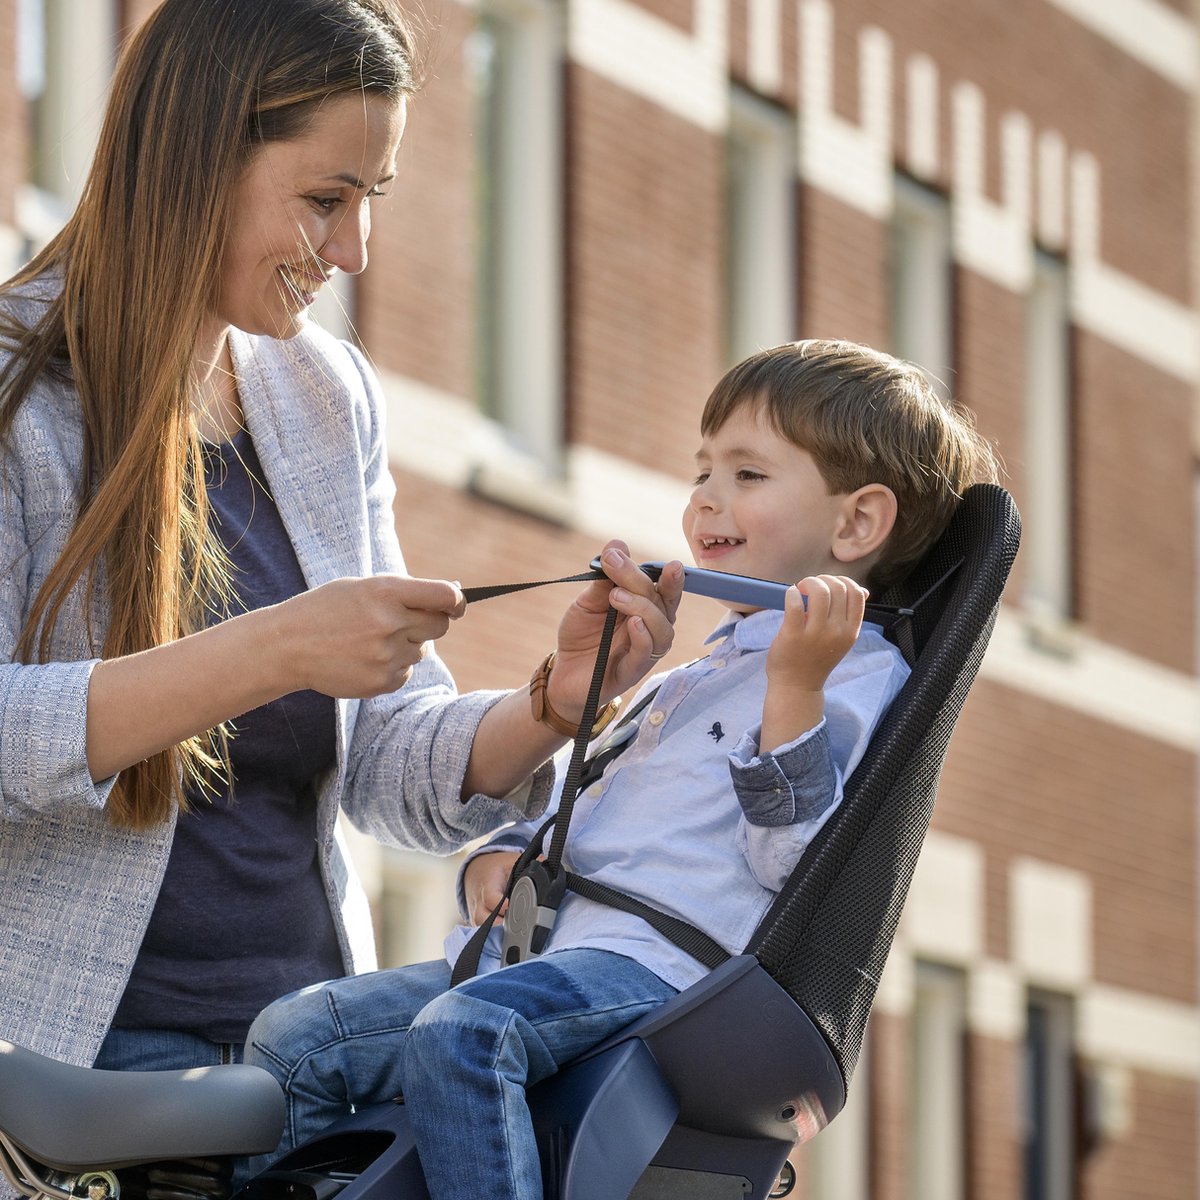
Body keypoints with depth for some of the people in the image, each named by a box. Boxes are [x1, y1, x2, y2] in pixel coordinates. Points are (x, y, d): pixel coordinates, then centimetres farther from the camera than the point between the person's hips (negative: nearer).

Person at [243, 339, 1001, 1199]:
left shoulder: (859, 671, 1)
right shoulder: (697, 677, 30)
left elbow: (793, 860, -12)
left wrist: (795, 685, -22)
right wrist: (507, 850, 15)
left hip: (653, 964, -9)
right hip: (547, 950, 9)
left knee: (459, 1030, -36)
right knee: (292, 1039, -1)